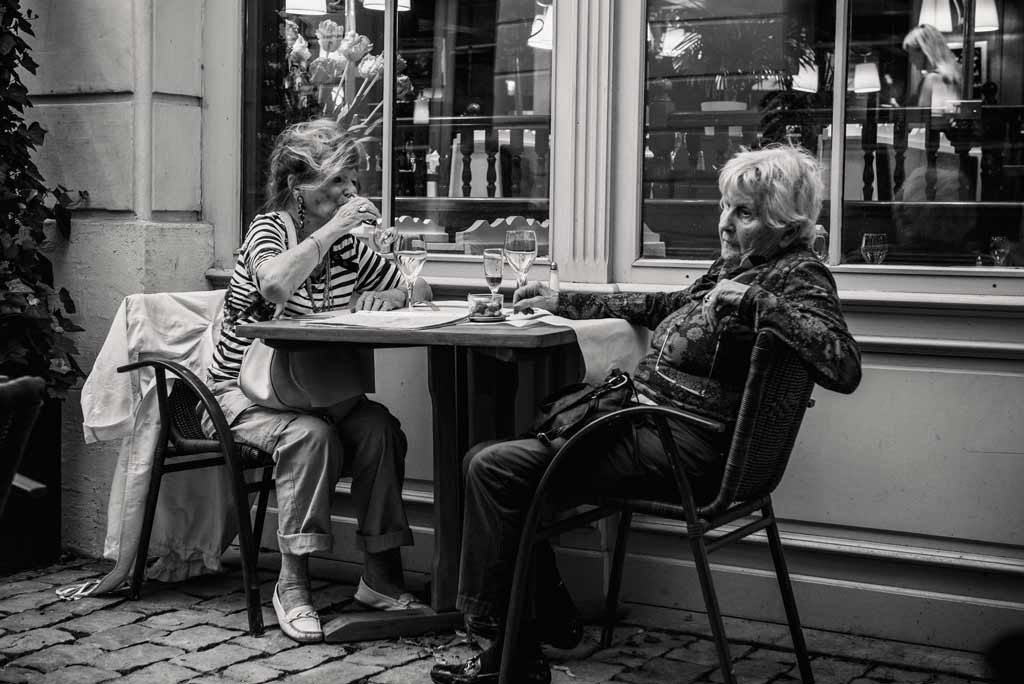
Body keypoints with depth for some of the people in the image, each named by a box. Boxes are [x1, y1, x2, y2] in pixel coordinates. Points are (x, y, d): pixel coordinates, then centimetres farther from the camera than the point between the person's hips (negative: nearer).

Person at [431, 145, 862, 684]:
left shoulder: (799, 277, -9)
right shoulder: (737, 264, 17)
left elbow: (844, 368, -27)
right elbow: (661, 307, 32)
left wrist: (752, 301, -25)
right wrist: (562, 302, 34)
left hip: (684, 452, -10)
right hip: (644, 420, 10)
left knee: (495, 469, -16)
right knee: (487, 459, 5)